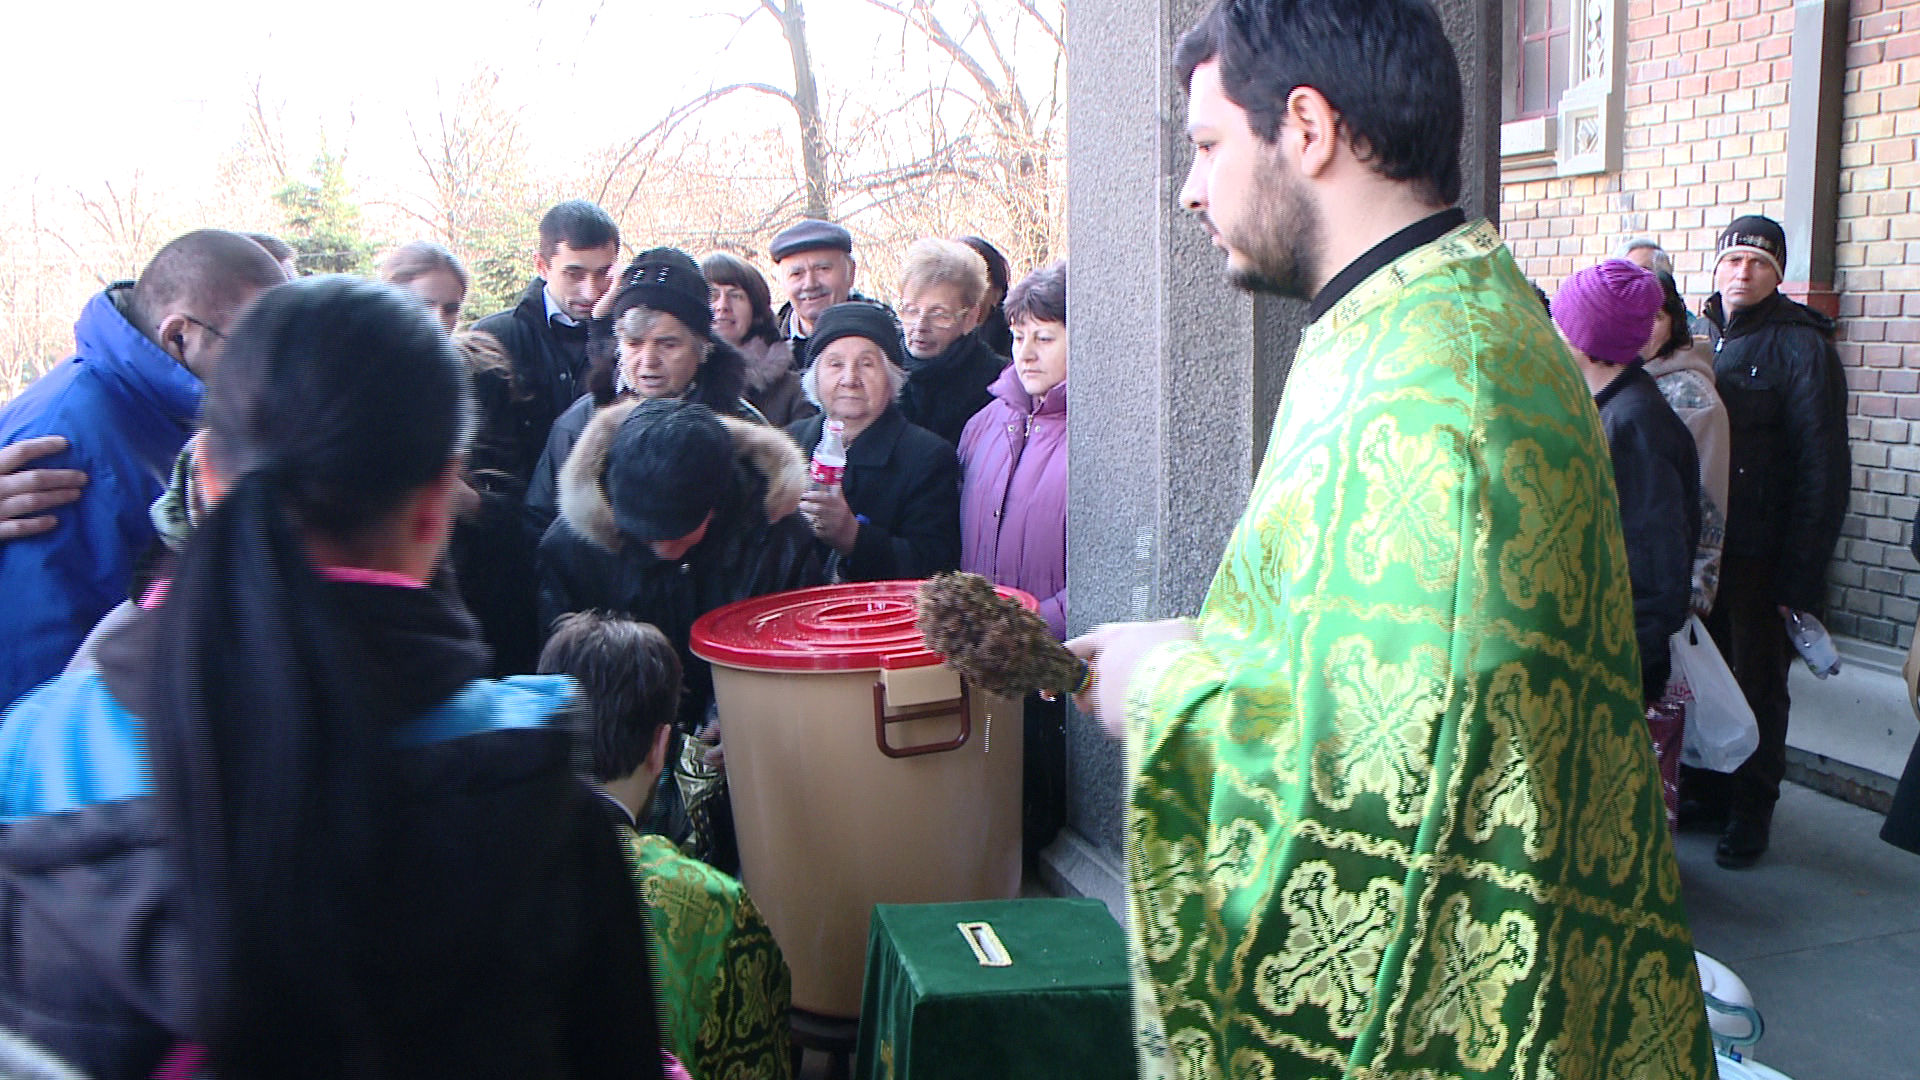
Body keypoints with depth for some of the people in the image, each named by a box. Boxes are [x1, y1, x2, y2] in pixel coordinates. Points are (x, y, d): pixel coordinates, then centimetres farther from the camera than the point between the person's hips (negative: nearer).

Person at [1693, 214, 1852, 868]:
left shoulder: (1802, 348, -9)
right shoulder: (1698, 338, 8)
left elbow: (1824, 471, -12)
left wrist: (1801, 579, -16)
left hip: (1761, 555, -5)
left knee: (1757, 687, 6)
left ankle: (1750, 814, 20)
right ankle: (1705, 792, 29)